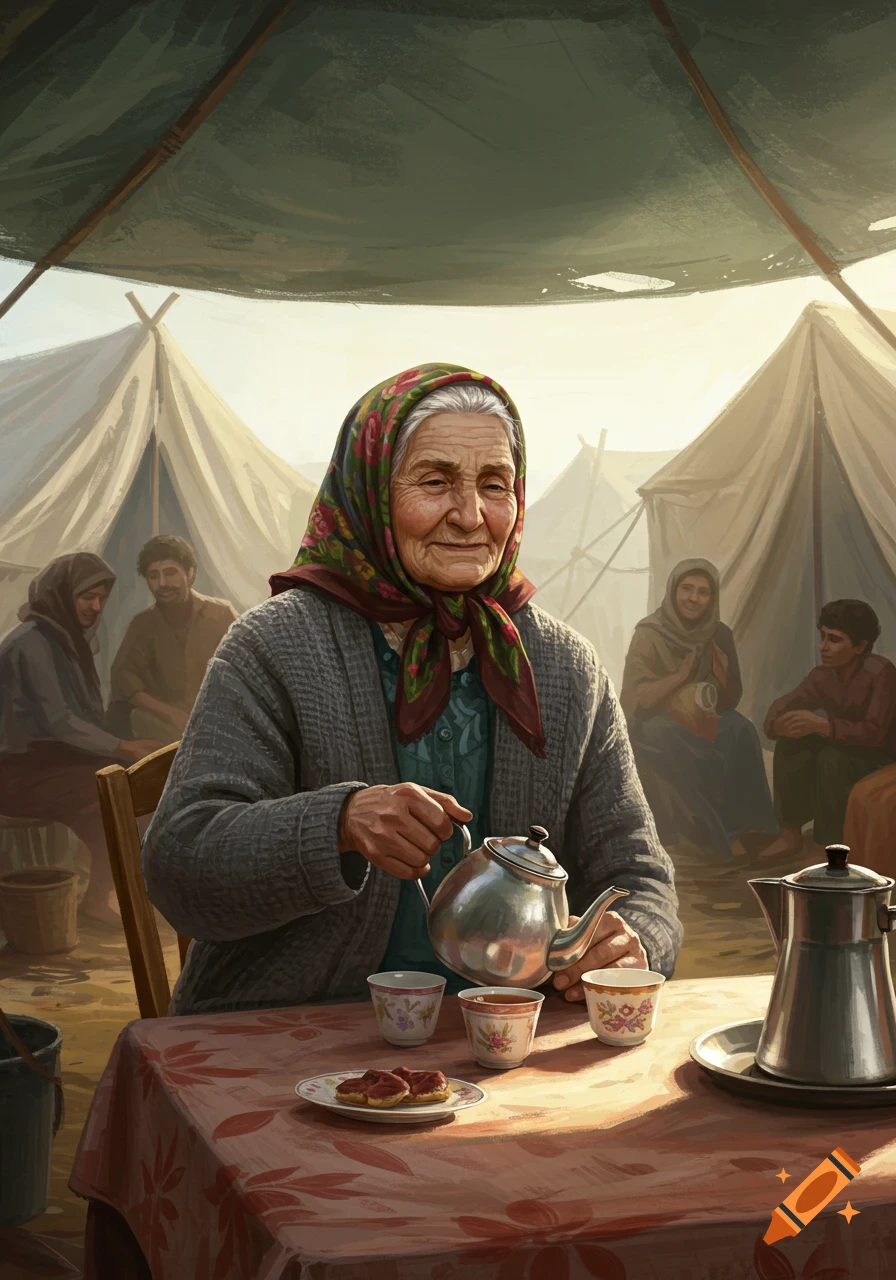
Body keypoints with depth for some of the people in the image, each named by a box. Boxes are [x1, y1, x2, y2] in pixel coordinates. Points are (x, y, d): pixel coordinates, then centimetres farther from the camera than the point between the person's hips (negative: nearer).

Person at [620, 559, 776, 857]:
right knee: (688, 749, -34)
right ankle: (725, 832, -22)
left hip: (703, 720, 4)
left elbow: (730, 700, 3)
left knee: (741, 732, -27)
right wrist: (681, 675, -21)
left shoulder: (719, 634, 1)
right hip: (654, 723, -3)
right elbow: (634, 699, -15)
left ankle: (742, 823, -22)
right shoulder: (649, 635, -11)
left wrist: (720, 667, -17)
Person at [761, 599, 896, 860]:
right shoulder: (822, 675, -6)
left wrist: (822, 725, -49)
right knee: (789, 746, -14)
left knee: (832, 758, -33)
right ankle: (791, 833, -5)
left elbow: (874, 733, -35)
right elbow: (781, 706, -6)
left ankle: (828, 848, -23)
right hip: (844, 748, 7)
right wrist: (779, 724, -32)